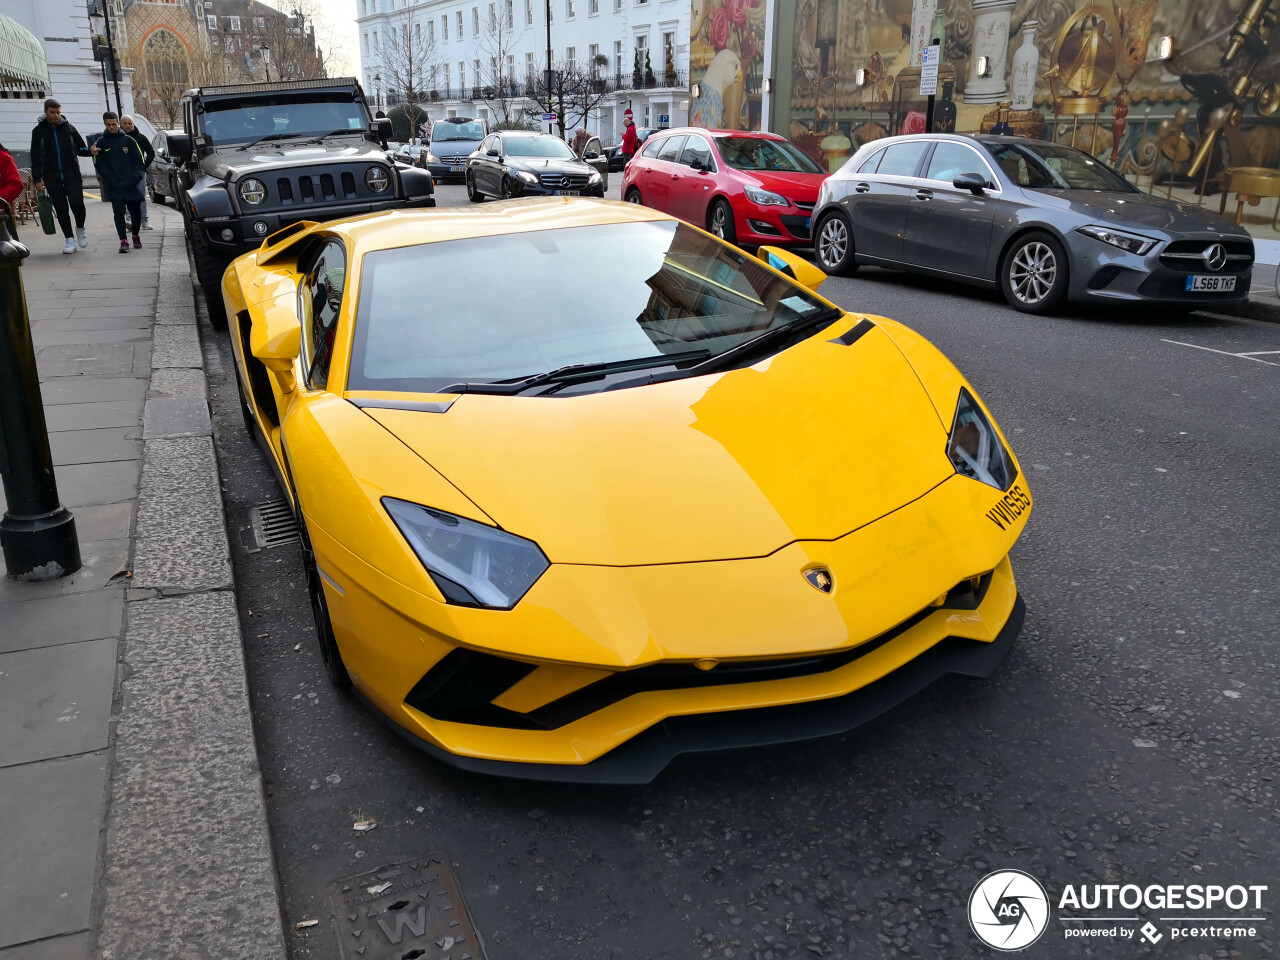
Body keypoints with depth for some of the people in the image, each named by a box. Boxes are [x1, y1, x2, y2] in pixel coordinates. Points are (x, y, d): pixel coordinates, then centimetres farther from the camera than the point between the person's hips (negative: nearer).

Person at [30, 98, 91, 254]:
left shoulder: (69, 128, 6)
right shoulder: (39, 131, 4)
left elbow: (80, 149, 14)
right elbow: (35, 157, 4)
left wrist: (90, 151, -8)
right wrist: (37, 179, -1)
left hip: (72, 174, 0)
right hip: (52, 177, 0)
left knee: (77, 203, -14)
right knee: (61, 209, 2)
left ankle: (80, 228, 14)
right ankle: (70, 240, 9)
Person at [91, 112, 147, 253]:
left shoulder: (128, 140, 5)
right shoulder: (100, 143, 5)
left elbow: (139, 160, 5)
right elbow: (100, 165, 3)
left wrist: (135, 178, -8)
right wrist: (112, 181, -9)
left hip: (132, 186, 1)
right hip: (114, 188, -1)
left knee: (135, 211, 8)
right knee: (119, 212, -9)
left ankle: (135, 236, 29)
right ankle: (123, 241, -8)